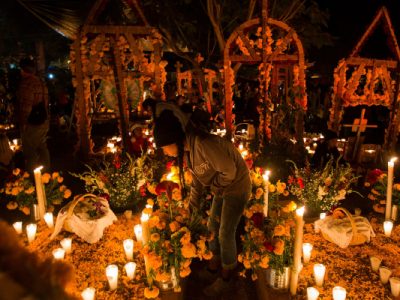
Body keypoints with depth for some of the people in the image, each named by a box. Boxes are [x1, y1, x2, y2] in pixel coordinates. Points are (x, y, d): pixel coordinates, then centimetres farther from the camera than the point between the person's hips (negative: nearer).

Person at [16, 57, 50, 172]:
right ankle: (46, 171, 31)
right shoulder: (41, 82, 8)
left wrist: (22, 123, -14)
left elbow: (25, 107, -24)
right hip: (43, 121, 9)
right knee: (42, 147, 20)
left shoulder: (25, 83, -20)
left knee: (30, 152, 3)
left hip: (31, 124, -9)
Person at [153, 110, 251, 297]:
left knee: (225, 234, 1)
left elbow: (230, 171, -29)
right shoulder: (187, 148, -4)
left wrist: (214, 185, -12)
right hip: (222, 188, 9)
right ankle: (216, 262, 43)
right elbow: (198, 176, 10)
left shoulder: (203, 144, -35)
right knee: (213, 226, 19)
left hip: (236, 186, -8)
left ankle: (227, 277, 22)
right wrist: (193, 203, 16)